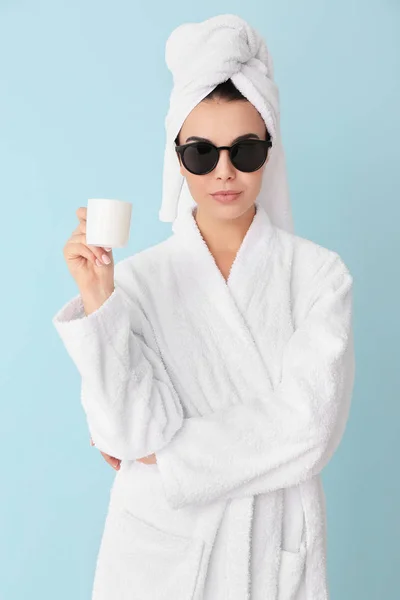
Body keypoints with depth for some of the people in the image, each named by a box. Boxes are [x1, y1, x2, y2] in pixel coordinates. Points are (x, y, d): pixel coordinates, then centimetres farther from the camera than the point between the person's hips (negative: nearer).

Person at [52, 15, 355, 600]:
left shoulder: (319, 272, -9)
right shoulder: (137, 278, -9)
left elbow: (308, 426, -17)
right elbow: (135, 432, -16)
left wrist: (167, 453, -13)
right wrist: (98, 306, -26)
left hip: (275, 541, 0)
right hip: (160, 542, 0)